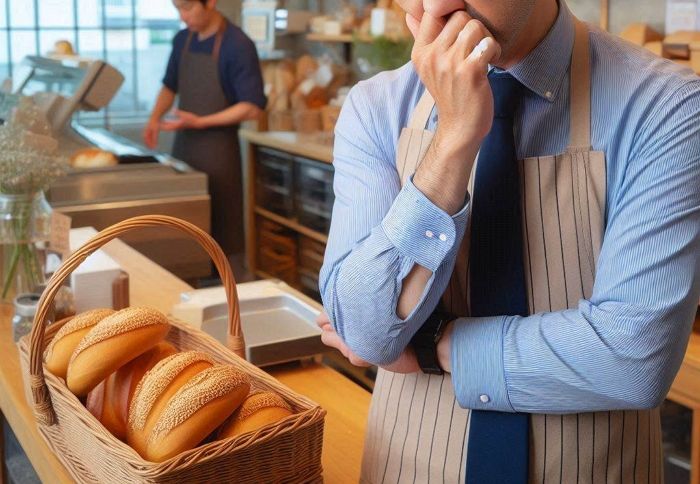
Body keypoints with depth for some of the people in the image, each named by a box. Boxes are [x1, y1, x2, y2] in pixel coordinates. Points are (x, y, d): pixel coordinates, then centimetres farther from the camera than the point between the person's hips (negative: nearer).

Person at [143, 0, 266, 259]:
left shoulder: (238, 45, -14)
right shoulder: (182, 40, 7)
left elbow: (252, 108, -16)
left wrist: (200, 122, -20)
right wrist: (155, 117, 2)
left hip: (217, 149, -6)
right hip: (183, 143, 6)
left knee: (218, 228, 0)